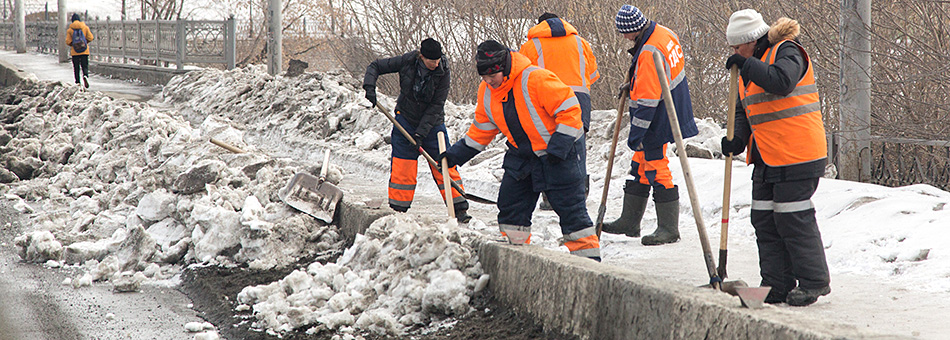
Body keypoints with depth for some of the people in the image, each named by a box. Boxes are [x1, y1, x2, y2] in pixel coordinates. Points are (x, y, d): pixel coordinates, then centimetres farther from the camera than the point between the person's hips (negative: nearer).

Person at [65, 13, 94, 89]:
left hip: (74, 52, 0)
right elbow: (90, 38, 0)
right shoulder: (85, 27, 0)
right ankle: (85, 76, -25)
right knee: (85, 66, 3)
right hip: (84, 51, 0)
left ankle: (77, 82, 4)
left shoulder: (70, 29, -2)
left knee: (76, 68, 8)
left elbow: (68, 41, -6)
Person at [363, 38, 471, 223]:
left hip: (432, 123, -1)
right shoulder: (407, 61, -16)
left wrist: (421, 133, -22)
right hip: (406, 119, 1)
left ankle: (460, 208, 3)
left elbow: (436, 106, -17)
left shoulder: (443, 72, -18)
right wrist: (369, 86, -22)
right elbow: (375, 66, -4)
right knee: (402, 166, -1)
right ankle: (397, 210, 10)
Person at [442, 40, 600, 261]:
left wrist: (559, 147, -24)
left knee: (570, 208, -8)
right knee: (510, 203, 4)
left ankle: (588, 256, -1)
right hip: (521, 155, 7)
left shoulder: (536, 79, -25)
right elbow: (482, 129, 13)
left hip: (560, 152, -7)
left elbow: (569, 110, -22)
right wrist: (457, 154, 9)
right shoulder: (487, 91, -1)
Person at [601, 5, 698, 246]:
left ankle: (669, 228, 3)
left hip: (657, 120, -11)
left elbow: (647, 100, -27)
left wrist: (636, 134, -22)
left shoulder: (650, 53, -27)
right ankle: (629, 222, 25)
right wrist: (632, 86, 19)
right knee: (640, 166, 16)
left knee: (656, 170, -4)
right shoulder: (664, 33, 3)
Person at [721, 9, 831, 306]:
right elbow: (744, 110, 20)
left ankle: (814, 282, 4)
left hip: (796, 158, -9)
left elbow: (781, 82, -31)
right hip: (766, 159, 9)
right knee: (764, 220, 8)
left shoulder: (786, 52, -11)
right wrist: (738, 140, 3)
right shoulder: (749, 68, 16)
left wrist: (747, 65, -22)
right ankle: (777, 285, 13)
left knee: (793, 218, -7)